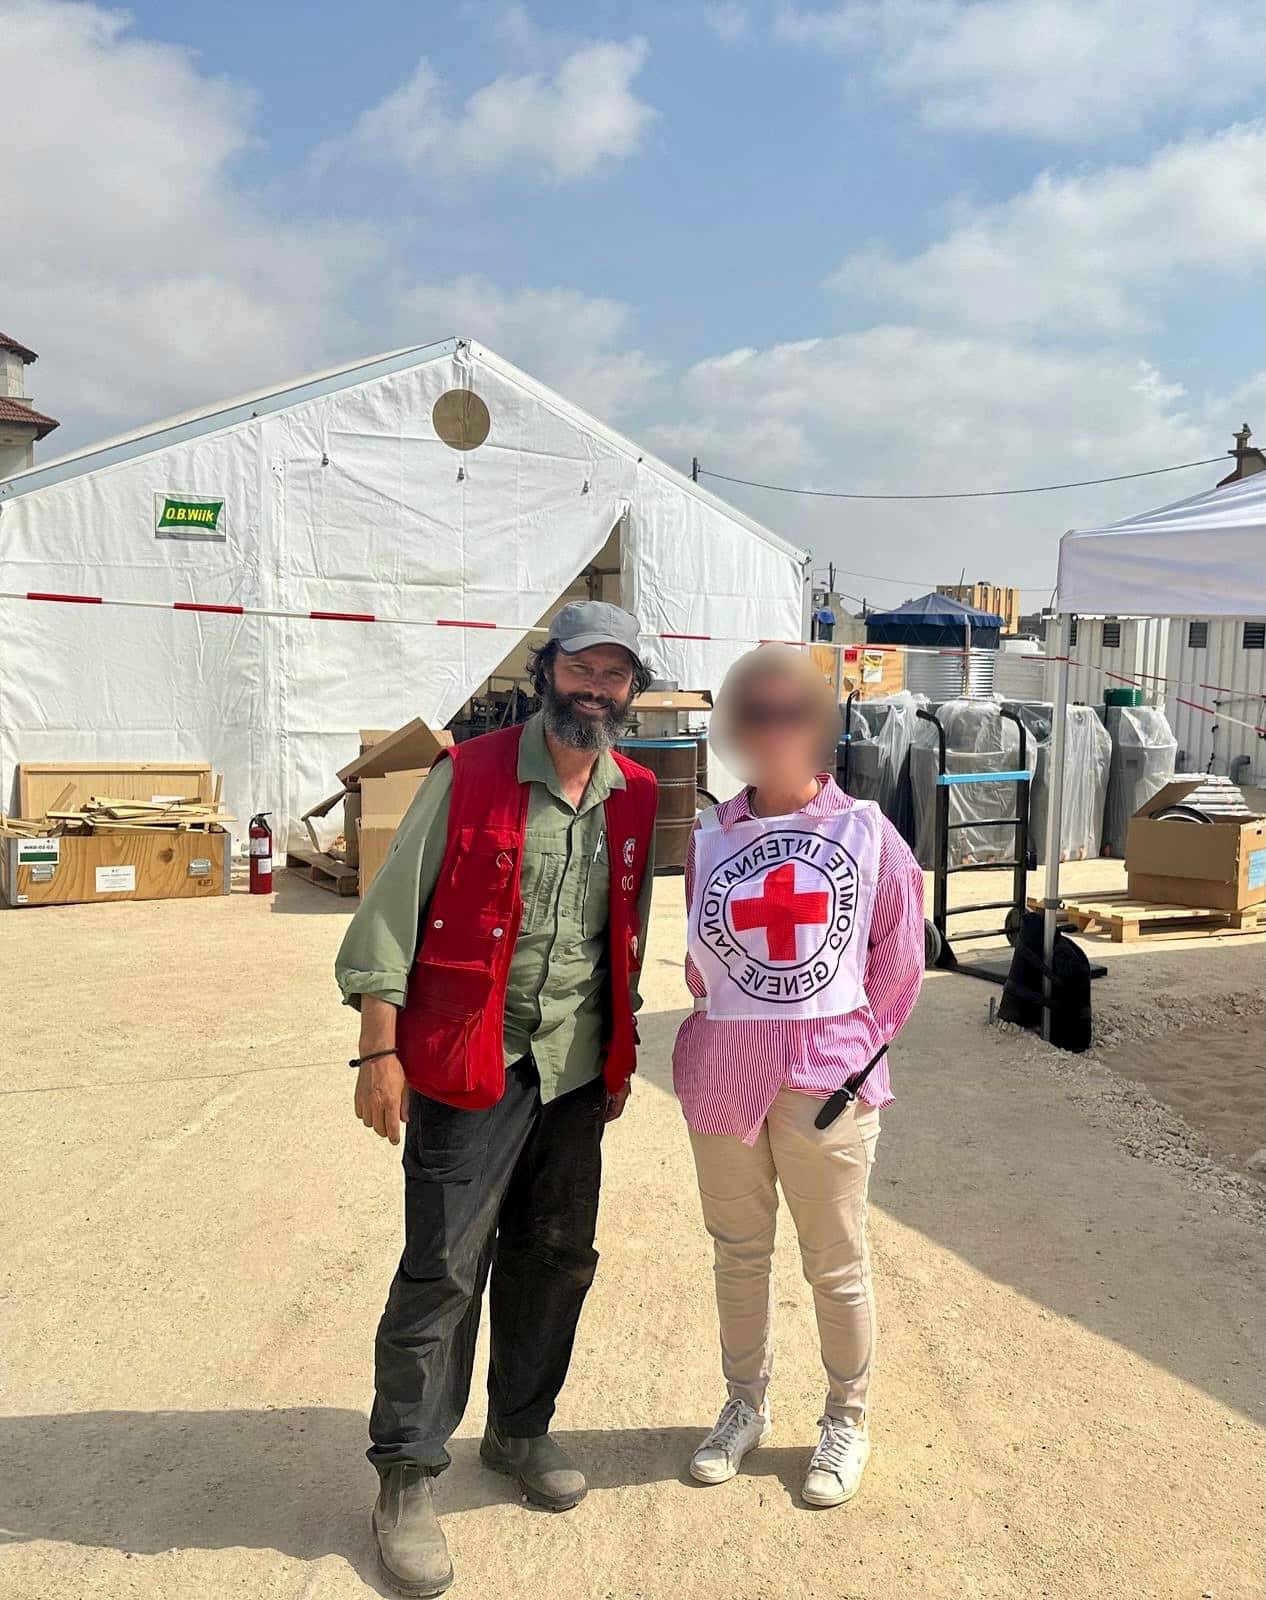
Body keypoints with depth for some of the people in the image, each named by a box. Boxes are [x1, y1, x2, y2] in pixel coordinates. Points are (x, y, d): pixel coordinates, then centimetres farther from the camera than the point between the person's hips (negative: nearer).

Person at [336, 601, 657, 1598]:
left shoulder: (638, 800, 4)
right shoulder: (469, 777, -9)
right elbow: (393, 915, -8)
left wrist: (622, 1056, 16)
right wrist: (380, 1049, -11)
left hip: (578, 1071, 5)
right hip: (468, 1066, -5)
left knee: (558, 1258, 16)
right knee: (443, 1273, 1)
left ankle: (520, 1430, 37)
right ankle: (408, 1477, 20)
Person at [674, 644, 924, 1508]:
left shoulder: (865, 833, -6)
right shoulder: (709, 838, 1)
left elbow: (900, 956, 1)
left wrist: (849, 1041, 2)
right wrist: (738, 1030, 6)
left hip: (829, 1080, -2)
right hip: (723, 1076, 3)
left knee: (837, 1265, 10)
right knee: (739, 1252, 18)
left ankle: (847, 1421, 34)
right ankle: (746, 1405, 39)